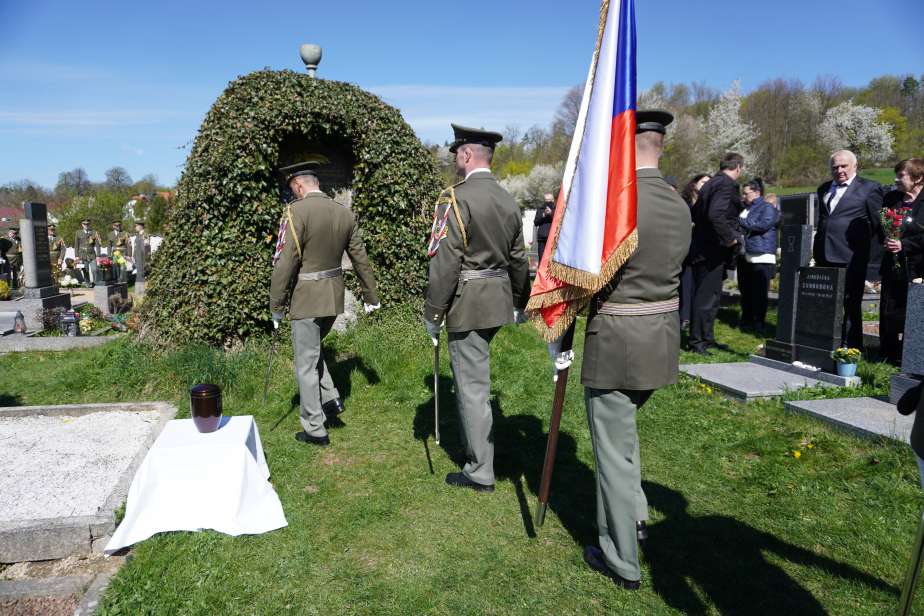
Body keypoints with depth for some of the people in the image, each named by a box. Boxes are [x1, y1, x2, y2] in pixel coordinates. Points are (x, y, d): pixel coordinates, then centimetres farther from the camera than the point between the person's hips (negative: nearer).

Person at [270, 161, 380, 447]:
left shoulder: (296, 212, -15)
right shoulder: (345, 213, 5)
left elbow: (285, 263, -19)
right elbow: (359, 257, 13)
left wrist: (276, 306, -10)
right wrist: (370, 295, 22)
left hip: (306, 299, -7)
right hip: (334, 297, 7)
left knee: (306, 363, 5)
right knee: (312, 349, 27)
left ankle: (315, 430, 14)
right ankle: (331, 399, 20)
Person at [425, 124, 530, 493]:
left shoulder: (456, 199, -16)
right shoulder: (508, 201, 9)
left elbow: (444, 262, -19)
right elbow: (518, 259, 15)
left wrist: (433, 314, -12)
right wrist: (520, 304, 25)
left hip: (467, 305, -8)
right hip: (499, 301, 8)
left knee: (472, 385, 1)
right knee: (472, 377, 24)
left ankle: (480, 473, 12)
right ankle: (472, 442, 40)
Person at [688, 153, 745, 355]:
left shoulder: (711, 183, 16)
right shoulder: (726, 185, -13)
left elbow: (695, 213, 20)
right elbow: (716, 215, -27)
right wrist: (728, 238, -19)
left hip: (702, 246, 10)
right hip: (712, 250, -10)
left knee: (710, 296, 17)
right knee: (706, 297, -5)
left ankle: (707, 338, 26)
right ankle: (696, 342, 0)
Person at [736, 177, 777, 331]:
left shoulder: (767, 207, -2)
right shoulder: (744, 209, 21)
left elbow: (764, 224, -17)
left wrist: (741, 221, -13)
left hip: (761, 255, -7)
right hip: (744, 255, 8)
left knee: (760, 291, -4)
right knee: (745, 289, 10)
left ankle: (759, 321, 2)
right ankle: (747, 317, 18)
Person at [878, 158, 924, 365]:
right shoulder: (890, 198, 9)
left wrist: (903, 244, -18)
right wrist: (886, 241, -7)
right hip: (892, 266, 5)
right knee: (887, 314, 8)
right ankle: (886, 358, 19)